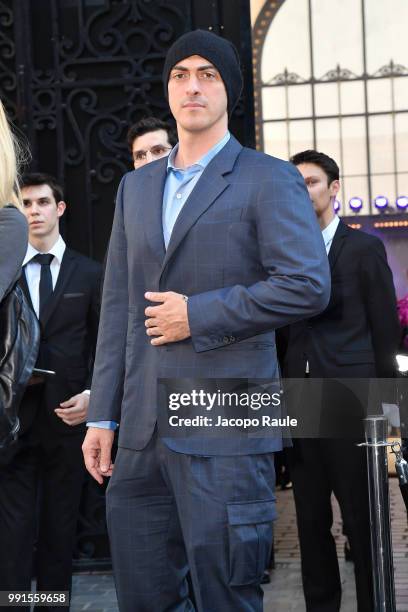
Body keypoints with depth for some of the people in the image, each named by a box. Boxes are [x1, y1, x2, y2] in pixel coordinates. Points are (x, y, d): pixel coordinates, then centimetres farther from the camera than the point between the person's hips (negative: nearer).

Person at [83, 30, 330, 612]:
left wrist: (198, 314, -12)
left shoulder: (269, 180, 0)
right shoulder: (136, 187, 18)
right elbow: (118, 304, 15)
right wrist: (102, 416, 10)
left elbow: (308, 285, -12)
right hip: (142, 430, 6)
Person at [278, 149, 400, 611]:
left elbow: (385, 329, 0)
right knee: (311, 522, 10)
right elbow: (281, 333, 12)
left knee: (364, 521, 2)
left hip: (350, 404, -4)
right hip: (300, 407, 4)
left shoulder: (364, 248, 2)